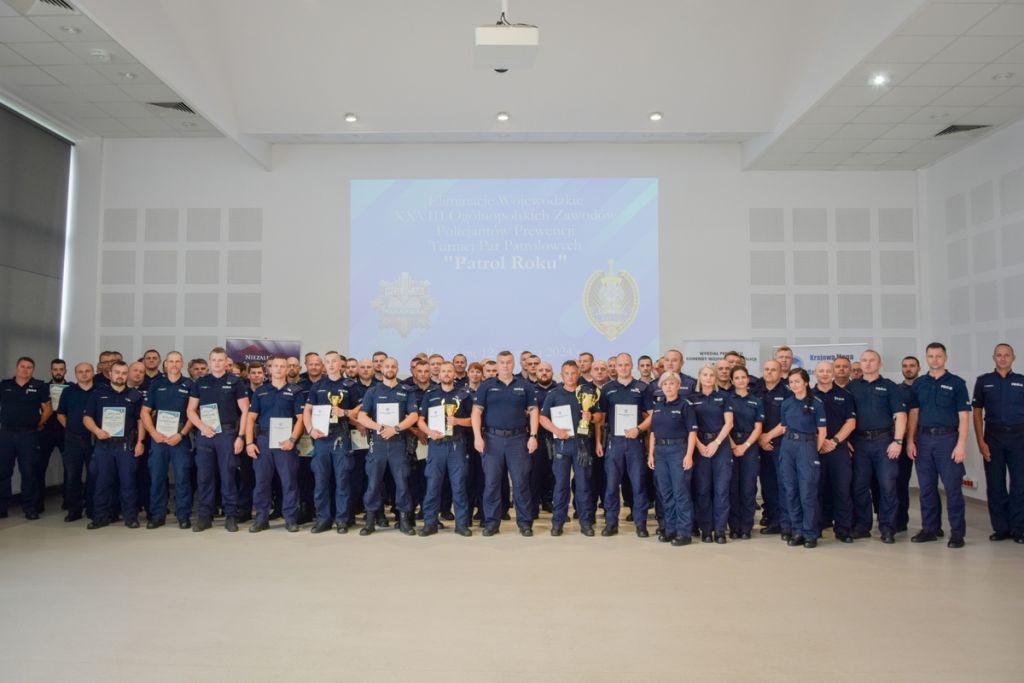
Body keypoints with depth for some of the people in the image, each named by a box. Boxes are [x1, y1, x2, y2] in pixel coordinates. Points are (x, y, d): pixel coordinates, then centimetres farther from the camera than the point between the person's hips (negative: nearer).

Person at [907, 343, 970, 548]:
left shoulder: (956, 383, 0)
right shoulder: (919, 384, 10)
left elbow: (963, 416, -4)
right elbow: (913, 414, 10)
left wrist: (961, 444, -12)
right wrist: (910, 440, 2)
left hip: (948, 439, -3)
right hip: (924, 439, 4)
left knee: (953, 487, -2)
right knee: (926, 487, 8)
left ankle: (957, 532, 6)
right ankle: (930, 528, 17)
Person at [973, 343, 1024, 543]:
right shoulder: (983, 382, 6)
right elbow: (977, 414, 5)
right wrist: (980, 441, -4)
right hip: (993, 436, 0)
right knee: (995, 484, 4)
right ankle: (1000, 528, 13)